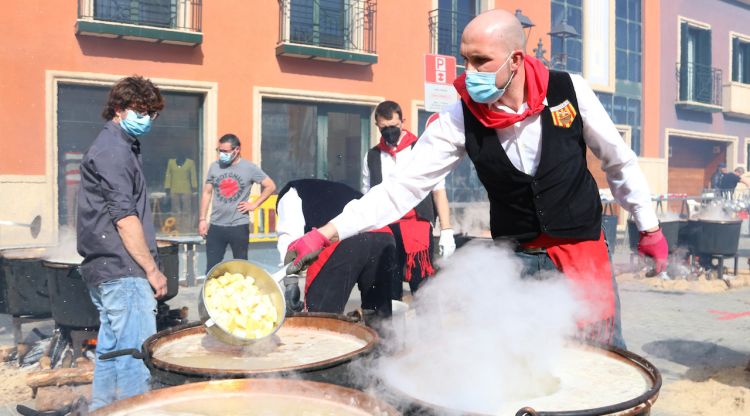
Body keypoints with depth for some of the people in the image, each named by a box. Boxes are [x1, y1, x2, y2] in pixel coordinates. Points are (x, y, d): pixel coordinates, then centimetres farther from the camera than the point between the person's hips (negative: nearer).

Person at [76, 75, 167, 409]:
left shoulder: (120, 146, 19)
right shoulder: (115, 150, -13)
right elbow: (124, 218, -19)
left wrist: (147, 266, 22)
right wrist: (152, 269, -14)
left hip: (103, 269, 11)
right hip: (123, 270, -11)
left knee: (111, 350, 17)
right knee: (137, 354, -8)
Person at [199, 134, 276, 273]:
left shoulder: (249, 168, -4)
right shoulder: (214, 167, 4)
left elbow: (271, 186, 1)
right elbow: (207, 193, 9)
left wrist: (254, 204, -4)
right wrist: (202, 219, 4)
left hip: (239, 226, -2)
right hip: (216, 226, 2)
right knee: (211, 268, 4)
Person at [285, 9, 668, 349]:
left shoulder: (569, 91, -15)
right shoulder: (459, 119, -15)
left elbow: (619, 162, 0)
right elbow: (403, 186, -16)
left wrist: (650, 228, 7)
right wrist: (325, 233, -24)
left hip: (583, 249, 0)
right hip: (516, 257, 1)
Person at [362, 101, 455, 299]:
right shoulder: (372, 157, 12)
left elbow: (439, 191, 2)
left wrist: (446, 231, -5)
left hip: (417, 226, -3)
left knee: (422, 285, -8)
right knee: (389, 287, 8)